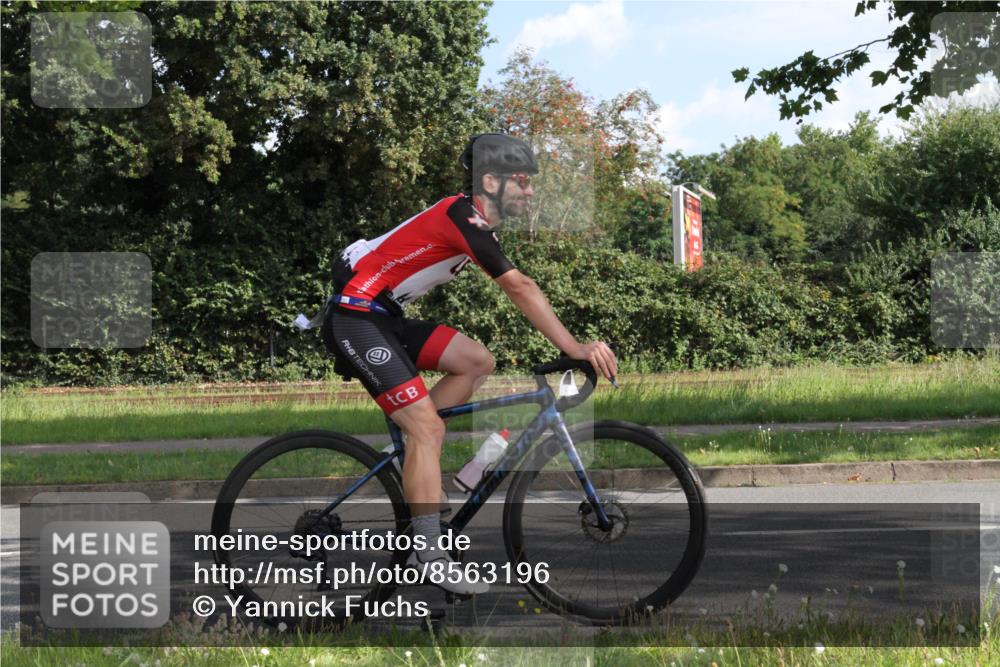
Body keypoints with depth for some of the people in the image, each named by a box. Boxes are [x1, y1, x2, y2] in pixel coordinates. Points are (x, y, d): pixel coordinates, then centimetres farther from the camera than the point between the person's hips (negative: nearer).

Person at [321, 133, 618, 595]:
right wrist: (575, 348, -28)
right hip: (354, 319, -10)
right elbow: (519, 288, -25)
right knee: (427, 425, -15)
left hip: (383, 318, 10)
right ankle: (429, 555, -16)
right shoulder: (464, 218, -19)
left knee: (477, 362, 4)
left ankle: (409, 460, 7)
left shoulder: (472, 219, 13)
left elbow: (518, 291, 16)